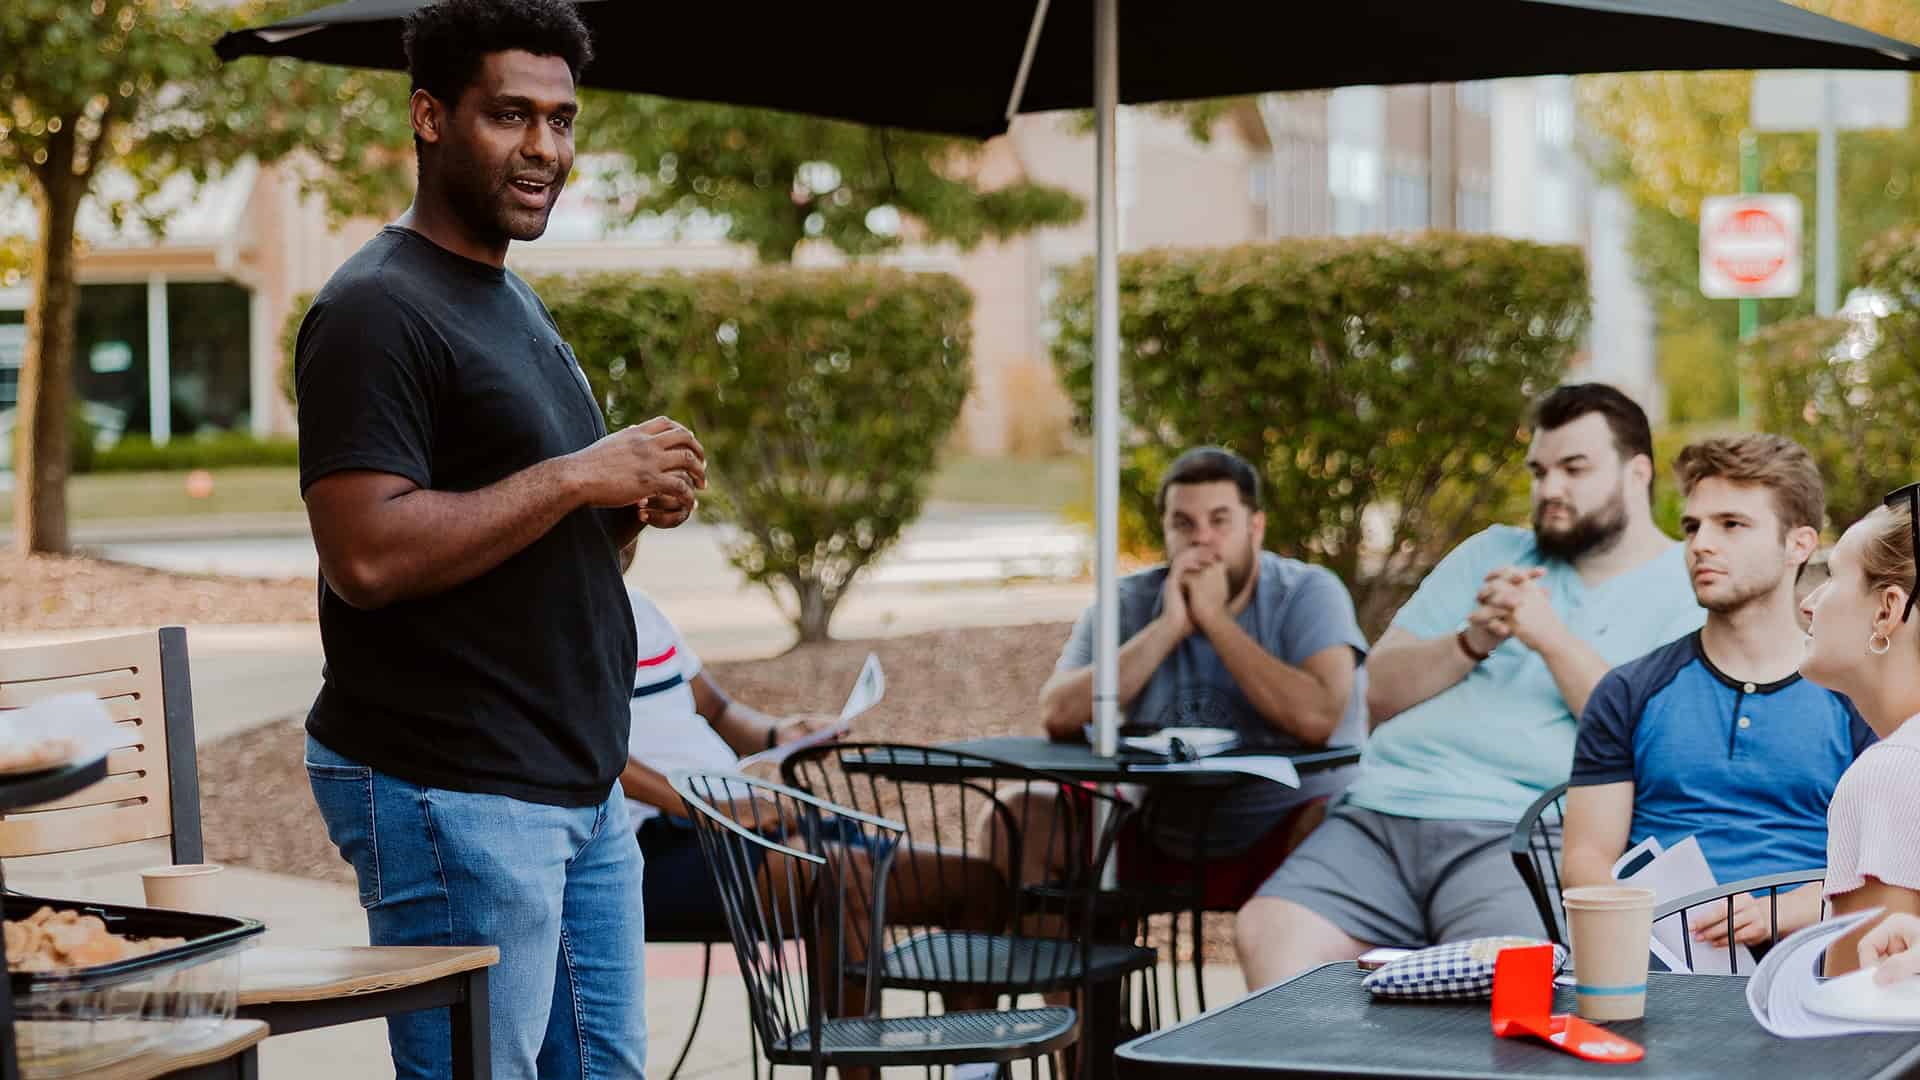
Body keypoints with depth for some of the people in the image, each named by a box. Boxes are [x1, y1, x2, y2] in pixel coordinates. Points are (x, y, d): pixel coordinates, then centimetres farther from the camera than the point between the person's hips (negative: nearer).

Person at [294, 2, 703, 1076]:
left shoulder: (518, 304, 18)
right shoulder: (378, 310, -13)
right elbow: (368, 556, -24)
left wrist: (637, 502, 4)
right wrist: (577, 477, -20)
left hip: (582, 785, 10)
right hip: (453, 795, -9)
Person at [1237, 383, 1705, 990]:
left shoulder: (1687, 593, 8)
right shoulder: (1494, 554, 23)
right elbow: (1382, 691, 16)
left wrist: (1553, 638, -10)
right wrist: (1474, 642, -2)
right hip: (1382, 809, 5)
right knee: (1268, 936, -20)